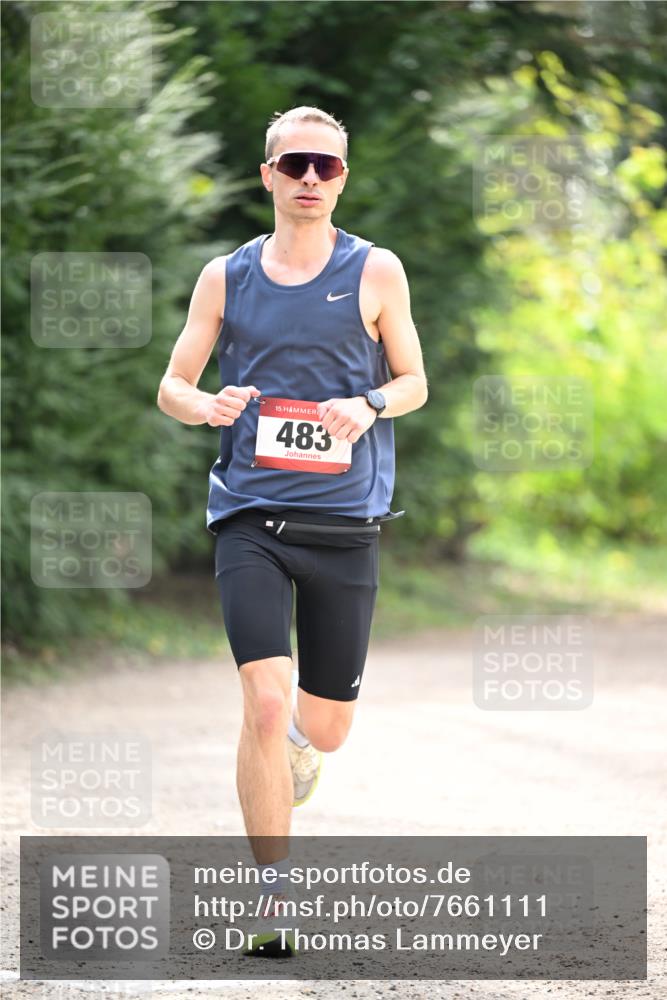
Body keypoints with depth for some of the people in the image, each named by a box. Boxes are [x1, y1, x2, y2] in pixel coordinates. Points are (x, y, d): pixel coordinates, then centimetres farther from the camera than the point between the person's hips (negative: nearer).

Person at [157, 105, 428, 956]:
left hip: (345, 525, 1)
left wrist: (369, 405, -11)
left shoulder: (375, 272, 4)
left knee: (324, 725, 7)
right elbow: (171, 385, 12)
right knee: (265, 702, -16)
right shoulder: (226, 277, 6)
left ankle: (294, 745, 45)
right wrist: (208, 407, -11)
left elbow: (414, 382, 11)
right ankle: (273, 895, -7)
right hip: (251, 518, -1)